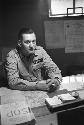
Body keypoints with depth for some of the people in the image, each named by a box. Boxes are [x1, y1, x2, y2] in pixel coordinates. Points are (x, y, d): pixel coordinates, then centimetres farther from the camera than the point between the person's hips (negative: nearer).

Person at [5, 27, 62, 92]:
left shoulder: (40, 51, -5)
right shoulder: (12, 56, -13)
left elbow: (53, 68, -3)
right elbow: (13, 82, -20)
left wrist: (56, 81, -24)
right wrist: (38, 85, -28)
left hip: (43, 91, 3)